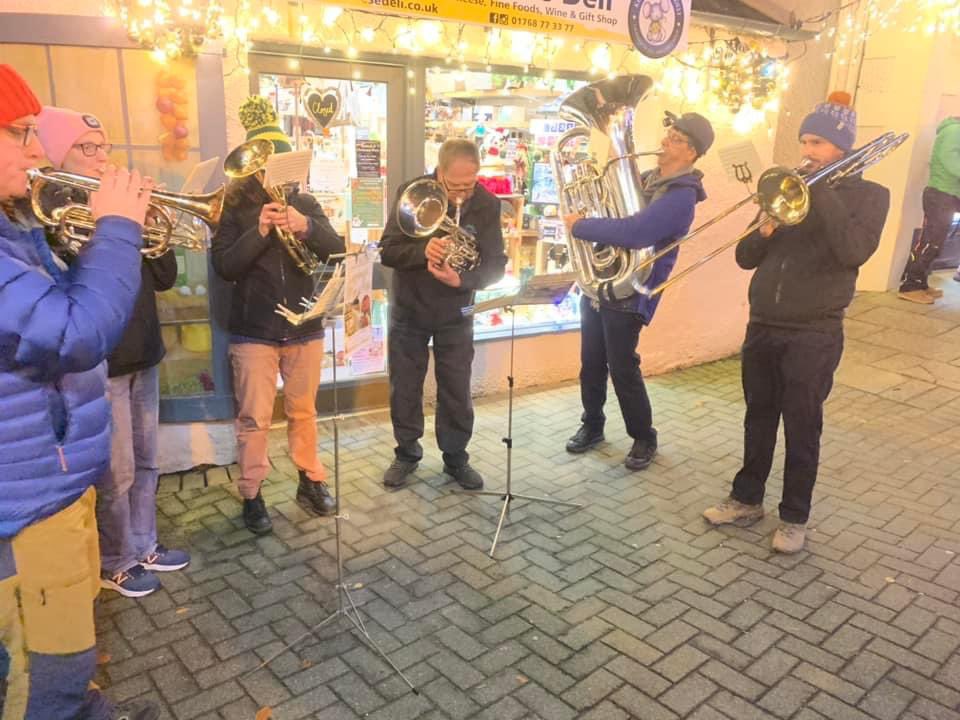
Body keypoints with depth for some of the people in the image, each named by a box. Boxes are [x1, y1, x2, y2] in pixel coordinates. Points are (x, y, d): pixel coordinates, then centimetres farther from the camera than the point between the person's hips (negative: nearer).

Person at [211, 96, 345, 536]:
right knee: (254, 419, 2)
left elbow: (338, 251, -6)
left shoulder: (303, 203, 6)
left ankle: (311, 482, 29)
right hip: (253, 331, -2)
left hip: (304, 328, 3)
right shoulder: (234, 207, -2)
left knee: (303, 412, 15)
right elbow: (223, 266, -12)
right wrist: (259, 231, -24)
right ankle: (252, 496, 16)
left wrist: (306, 227, -25)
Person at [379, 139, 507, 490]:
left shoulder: (487, 204, -13)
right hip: (409, 309, 0)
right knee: (404, 387, 10)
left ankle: (456, 457, 24)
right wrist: (422, 251, -36)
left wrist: (462, 280, -34)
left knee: (457, 390, 6)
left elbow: (495, 264, -15)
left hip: (456, 314, 0)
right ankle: (407, 452, 29)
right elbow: (387, 251, -16)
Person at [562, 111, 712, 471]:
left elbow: (634, 233, -32)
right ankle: (592, 426, 32)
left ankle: (644, 439, 18)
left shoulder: (681, 196, -17)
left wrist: (580, 226, -22)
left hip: (627, 295, -8)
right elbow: (612, 213, 26)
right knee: (591, 363, 14)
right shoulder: (646, 178, 12)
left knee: (622, 370, -1)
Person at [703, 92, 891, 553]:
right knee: (758, 420, 15)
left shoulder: (868, 195, -1)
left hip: (814, 336, -5)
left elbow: (854, 251, -22)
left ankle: (794, 517, 20)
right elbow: (745, 258, 8)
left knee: (802, 430, 5)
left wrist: (820, 190, -18)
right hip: (762, 327, 5)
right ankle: (747, 498, 30)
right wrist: (765, 230, -13)